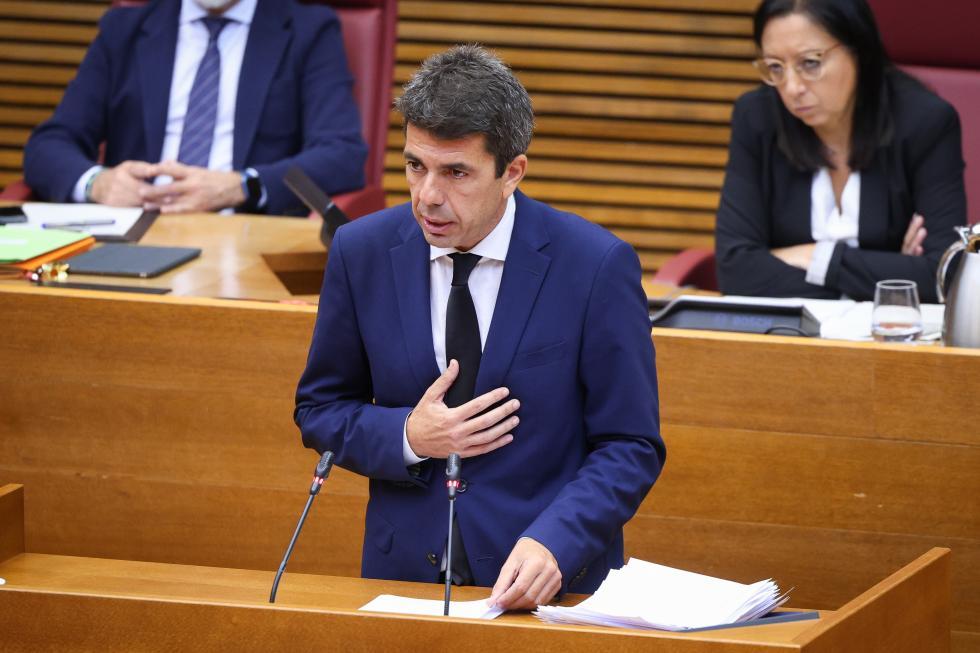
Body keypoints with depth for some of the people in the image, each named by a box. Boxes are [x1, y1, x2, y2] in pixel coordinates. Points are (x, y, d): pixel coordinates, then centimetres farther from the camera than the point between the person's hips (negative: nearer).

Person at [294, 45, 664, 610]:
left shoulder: (597, 266, -7)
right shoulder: (361, 252, 1)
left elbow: (630, 448, -3)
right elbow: (319, 408, 13)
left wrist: (553, 543, -19)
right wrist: (407, 438, -7)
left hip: (553, 574, -2)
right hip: (404, 569, 2)